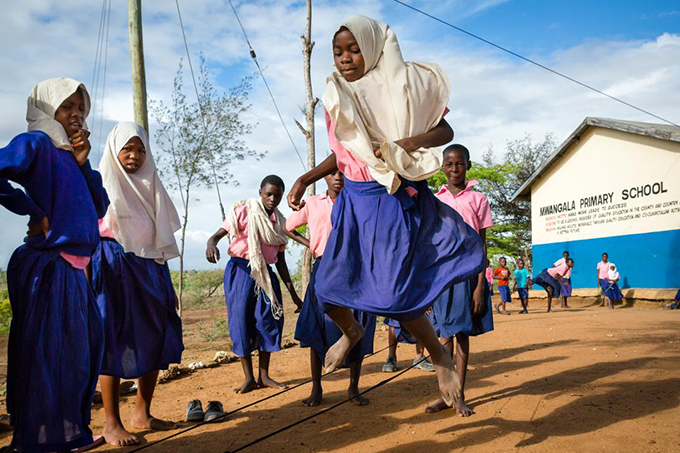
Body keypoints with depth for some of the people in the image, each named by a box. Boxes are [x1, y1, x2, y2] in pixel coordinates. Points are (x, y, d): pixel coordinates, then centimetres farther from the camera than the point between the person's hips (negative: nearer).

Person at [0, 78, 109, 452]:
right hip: (46, 266, -9)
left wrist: (83, 164, 3)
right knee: (47, 359, -2)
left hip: (73, 270, 9)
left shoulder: (69, 153, 19)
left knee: (76, 357, 16)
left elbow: (99, 208, 13)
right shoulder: (36, 143, -5)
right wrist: (36, 213, -15)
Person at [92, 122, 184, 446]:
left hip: (150, 267, 6)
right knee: (114, 343, -5)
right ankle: (111, 423, 4)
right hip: (113, 269, -5)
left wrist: (168, 285, 15)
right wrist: (88, 280, -16)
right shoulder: (101, 184, 2)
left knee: (157, 340, 3)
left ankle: (142, 414, 16)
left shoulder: (150, 185, 17)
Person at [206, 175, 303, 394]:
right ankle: (249, 378, 6)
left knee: (269, 319, -1)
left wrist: (293, 293, 10)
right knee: (241, 320, -5)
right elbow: (219, 234, -9)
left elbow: (280, 261, 13)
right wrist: (211, 244, -35)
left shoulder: (279, 222, 10)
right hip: (241, 270, -4)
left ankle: (264, 376, 12)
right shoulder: (244, 211, -3)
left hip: (266, 274, 4)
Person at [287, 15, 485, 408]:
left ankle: (439, 355, 16)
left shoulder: (405, 86, -5)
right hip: (355, 201, 5)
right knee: (328, 286, 2)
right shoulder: (339, 97, 7)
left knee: (393, 295, -12)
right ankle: (352, 331, 38)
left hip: (397, 201, -5)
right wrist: (305, 179, 8)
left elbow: (445, 131, 1)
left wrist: (411, 142, -18)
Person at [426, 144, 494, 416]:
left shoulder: (477, 200, 3)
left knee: (463, 334, 3)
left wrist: (480, 285, -7)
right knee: (445, 334, 3)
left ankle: (460, 397, 12)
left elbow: (481, 245, 0)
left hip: (468, 273, -1)